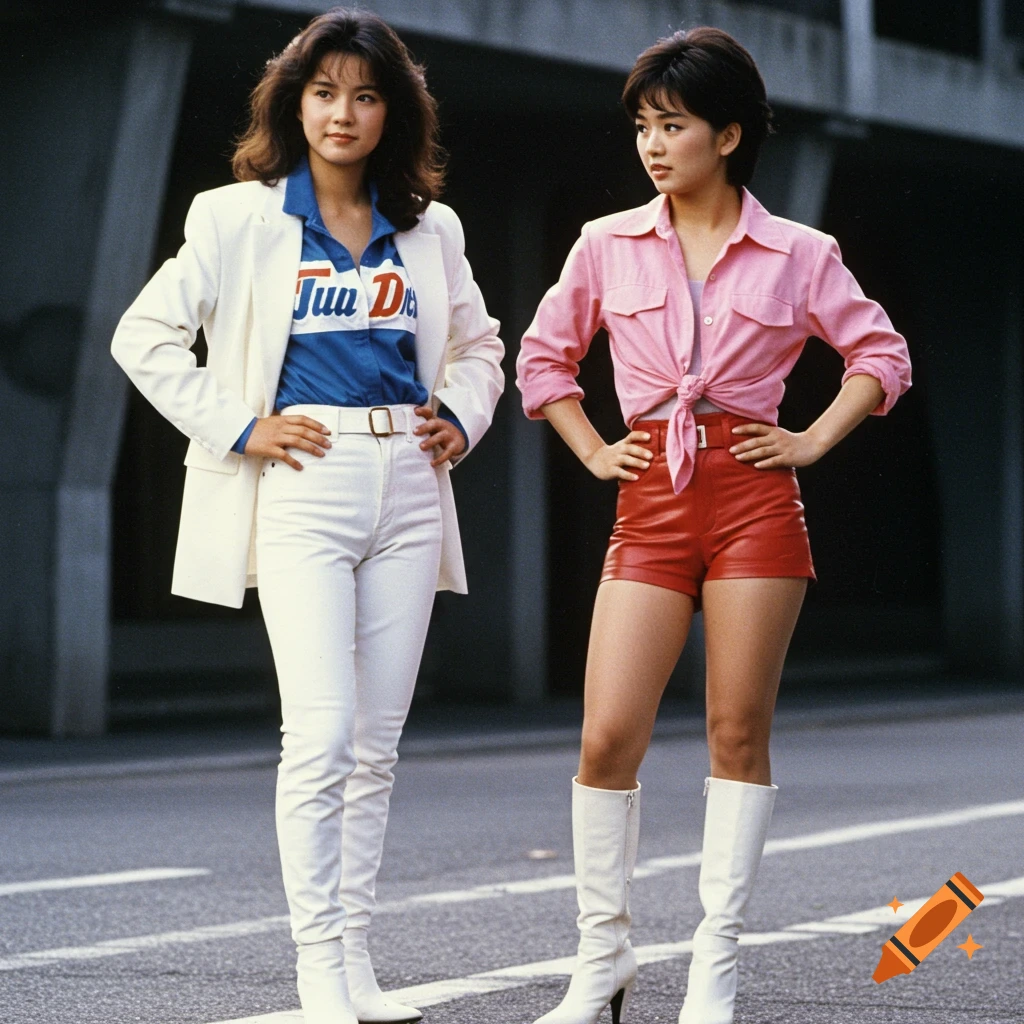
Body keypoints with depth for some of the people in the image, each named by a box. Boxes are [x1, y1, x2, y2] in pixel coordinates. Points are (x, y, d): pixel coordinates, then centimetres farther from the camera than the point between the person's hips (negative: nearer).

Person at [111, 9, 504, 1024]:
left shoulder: (428, 231, 13)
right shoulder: (242, 219, 2)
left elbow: (478, 345, 27)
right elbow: (144, 336, 0)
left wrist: (460, 419, 8)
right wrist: (239, 429, -6)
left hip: (407, 485, 4)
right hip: (303, 486, -4)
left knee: (377, 739, 5)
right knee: (321, 733, -13)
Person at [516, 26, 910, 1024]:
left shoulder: (796, 255, 3)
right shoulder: (607, 246, 7)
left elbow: (881, 354, 10)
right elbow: (543, 356, 19)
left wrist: (813, 441, 1)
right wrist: (593, 451, 9)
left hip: (754, 501, -1)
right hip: (650, 504, 2)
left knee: (739, 733, 0)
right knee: (607, 736, -8)